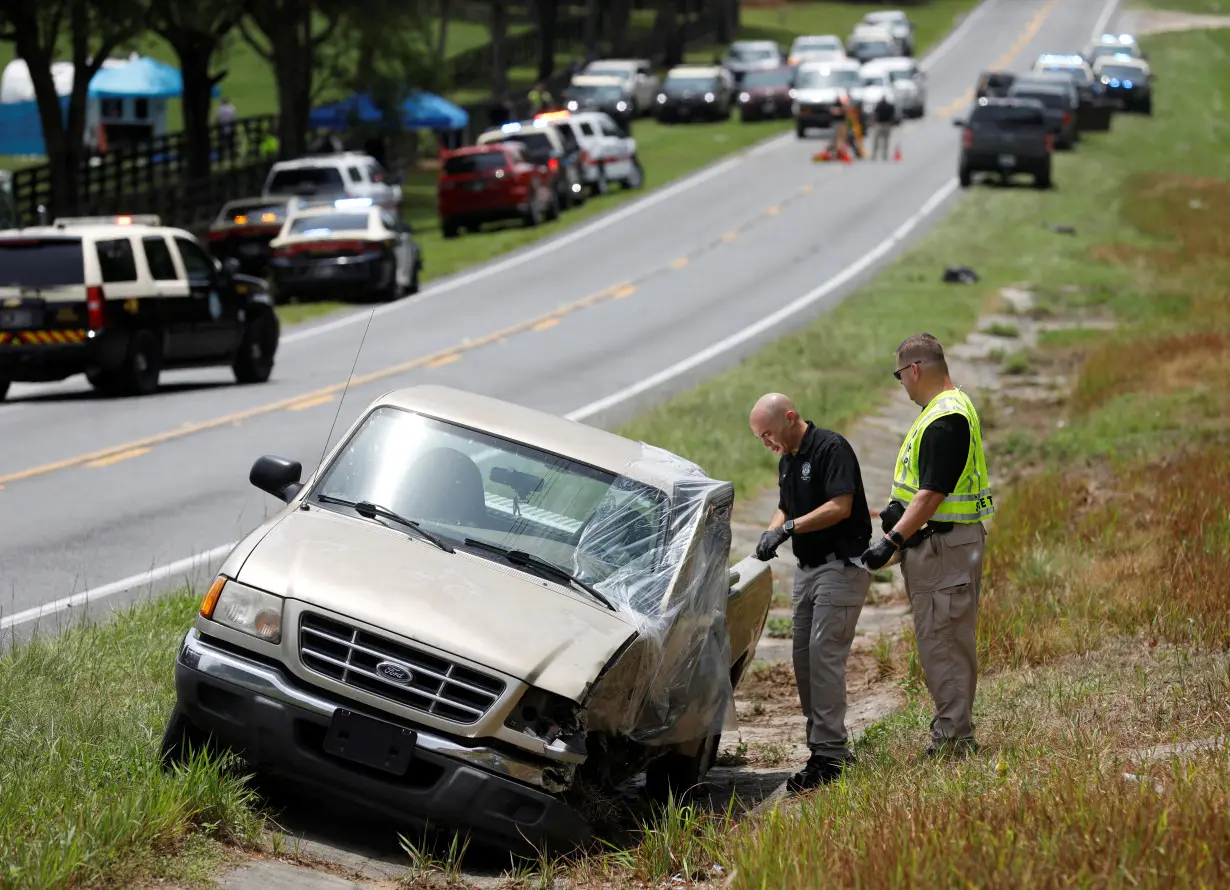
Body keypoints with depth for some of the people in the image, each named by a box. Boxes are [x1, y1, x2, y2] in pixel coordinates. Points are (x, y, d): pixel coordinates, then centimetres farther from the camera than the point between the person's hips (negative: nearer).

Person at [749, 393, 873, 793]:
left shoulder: (831, 448, -15)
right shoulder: (787, 460, 14)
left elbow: (840, 507, -23)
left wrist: (790, 528, -24)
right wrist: (771, 532, 1)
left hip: (842, 565, -10)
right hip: (808, 566, 10)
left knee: (825, 654, -14)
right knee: (804, 657, 8)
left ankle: (831, 752, -13)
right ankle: (820, 746, 13)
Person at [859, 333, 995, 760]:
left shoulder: (945, 420, -19)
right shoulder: (947, 407, 15)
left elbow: (933, 493, -23)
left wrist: (892, 541, -25)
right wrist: (901, 505, 6)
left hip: (945, 546, -11)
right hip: (936, 543, 11)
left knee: (942, 643, -8)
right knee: (937, 643, 14)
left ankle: (953, 738, -5)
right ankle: (953, 733, 19)